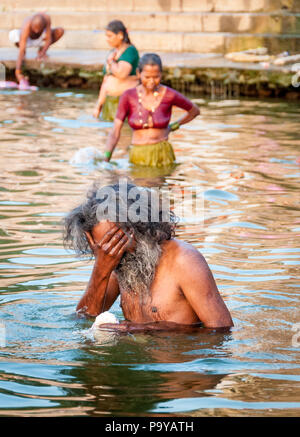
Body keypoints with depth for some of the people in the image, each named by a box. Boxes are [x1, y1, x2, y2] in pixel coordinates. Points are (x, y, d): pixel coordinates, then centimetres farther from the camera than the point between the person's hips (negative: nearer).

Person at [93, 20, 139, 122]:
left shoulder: (130, 51, -9)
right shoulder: (113, 52, 15)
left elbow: (121, 74, -25)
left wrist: (110, 61, -7)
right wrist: (99, 105, 15)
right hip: (110, 101, 8)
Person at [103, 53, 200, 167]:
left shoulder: (170, 95, -7)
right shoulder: (128, 96, -4)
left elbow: (195, 111, 13)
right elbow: (114, 133, -7)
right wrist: (105, 161, -18)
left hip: (163, 156, -1)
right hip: (138, 158, 1)